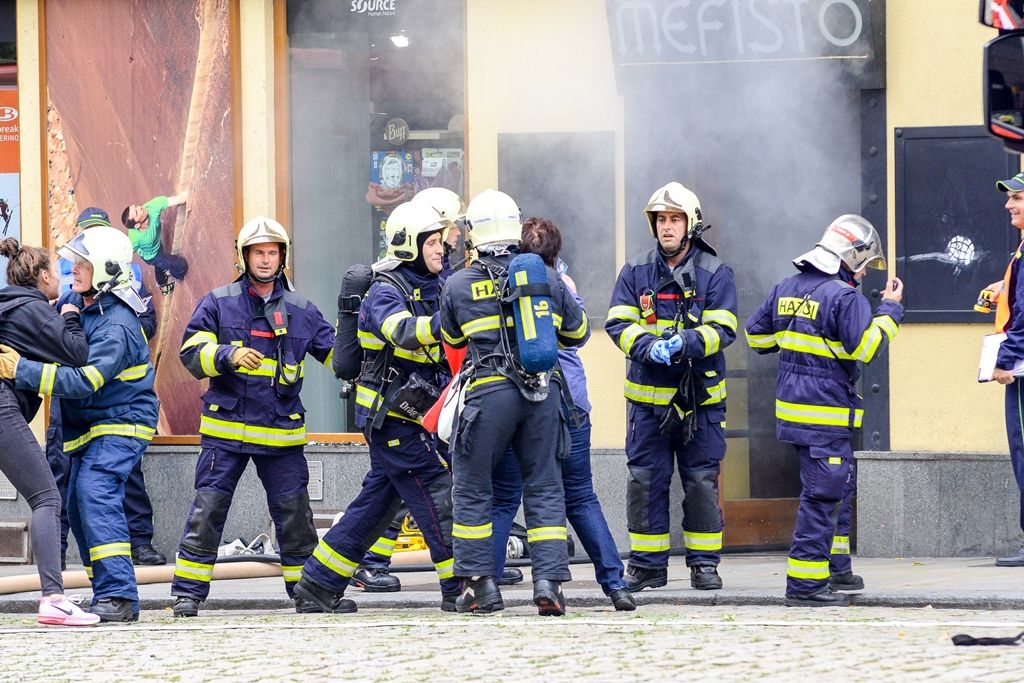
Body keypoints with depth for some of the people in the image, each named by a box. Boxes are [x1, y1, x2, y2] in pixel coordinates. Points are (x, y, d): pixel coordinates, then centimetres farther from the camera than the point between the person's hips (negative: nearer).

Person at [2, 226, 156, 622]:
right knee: (78, 506, 8)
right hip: (89, 426, 10)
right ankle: (108, 595, 15)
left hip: (122, 421, -10)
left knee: (95, 493, -24)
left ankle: (118, 596, -28)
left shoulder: (117, 327, -24)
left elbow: (84, 381, -34)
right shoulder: (76, 301, 4)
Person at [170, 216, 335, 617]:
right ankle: (188, 593, 2)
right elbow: (192, 353, -5)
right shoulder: (218, 304, 4)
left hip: (281, 433, 2)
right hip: (226, 430, -2)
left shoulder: (301, 310, 10)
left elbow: (339, 355, 14)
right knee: (207, 511, -3)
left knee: (295, 514, 3)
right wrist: (228, 356, -23)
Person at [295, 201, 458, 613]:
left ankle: (320, 580, 19)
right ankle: (458, 590, -8)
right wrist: (443, 323, -53)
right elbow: (402, 331, -36)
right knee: (437, 494, -10)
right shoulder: (385, 291, -15)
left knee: (378, 499, 13)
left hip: (413, 414, 9)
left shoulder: (432, 285, 12)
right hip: (391, 414, -9)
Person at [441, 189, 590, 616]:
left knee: (472, 487, 9)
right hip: (544, 390, 3)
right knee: (544, 487, 9)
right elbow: (578, 334, 17)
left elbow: (451, 339, 17)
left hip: (490, 391, -3)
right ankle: (549, 582, 0)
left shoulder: (459, 286, -1)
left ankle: (480, 584, 8)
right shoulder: (547, 279, 5)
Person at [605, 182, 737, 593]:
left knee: (701, 482, 2)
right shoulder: (636, 273, 6)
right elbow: (618, 324, -2)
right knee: (645, 481, 2)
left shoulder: (715, 274, 0)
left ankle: (704, 563, 12)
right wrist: (649, 346, -21)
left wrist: (683, 343, -26)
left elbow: (722, 330, -8)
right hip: (649, 398, 2)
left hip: (701, 399, -1)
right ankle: (647, 564, 11)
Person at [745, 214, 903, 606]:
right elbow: (866, 349, -17)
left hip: (792, 408, 9)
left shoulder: (787, 289, 11)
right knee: (822, 494, -6)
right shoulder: (844, 297, -15)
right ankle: (805, 584, -7)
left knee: (841, 486, 21)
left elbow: (756, 334, 17)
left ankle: (836, 570, 27)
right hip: (825, 414, -9)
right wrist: (889, 310, -7)